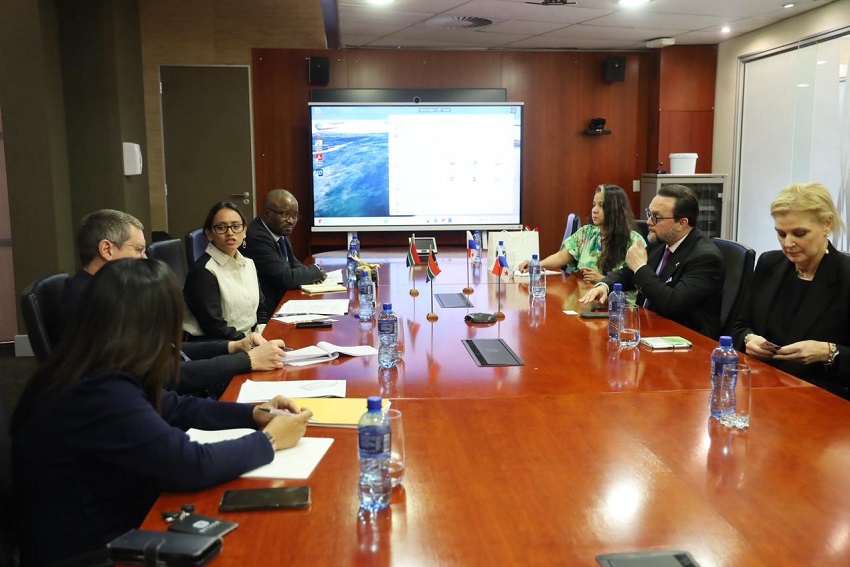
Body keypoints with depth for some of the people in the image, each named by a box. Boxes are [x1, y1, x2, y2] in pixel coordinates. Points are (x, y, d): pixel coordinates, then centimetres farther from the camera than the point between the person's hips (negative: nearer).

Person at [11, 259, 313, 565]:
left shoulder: (97, 377, -2)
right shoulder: (100, 395, -30)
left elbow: (173, 408, 11)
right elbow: (191, 465, -29)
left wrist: (254, 413, 3)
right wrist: (269, 439, -14)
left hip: (116, 528, 8)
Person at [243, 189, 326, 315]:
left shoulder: (280, 232, 6)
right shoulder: (257, 238, -21)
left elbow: (293, 264, 19)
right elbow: (286, 278, -21)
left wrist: (311, 274, -3)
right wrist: (315, 270, -5)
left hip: (281, 299, 8)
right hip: (267, 312, -8)